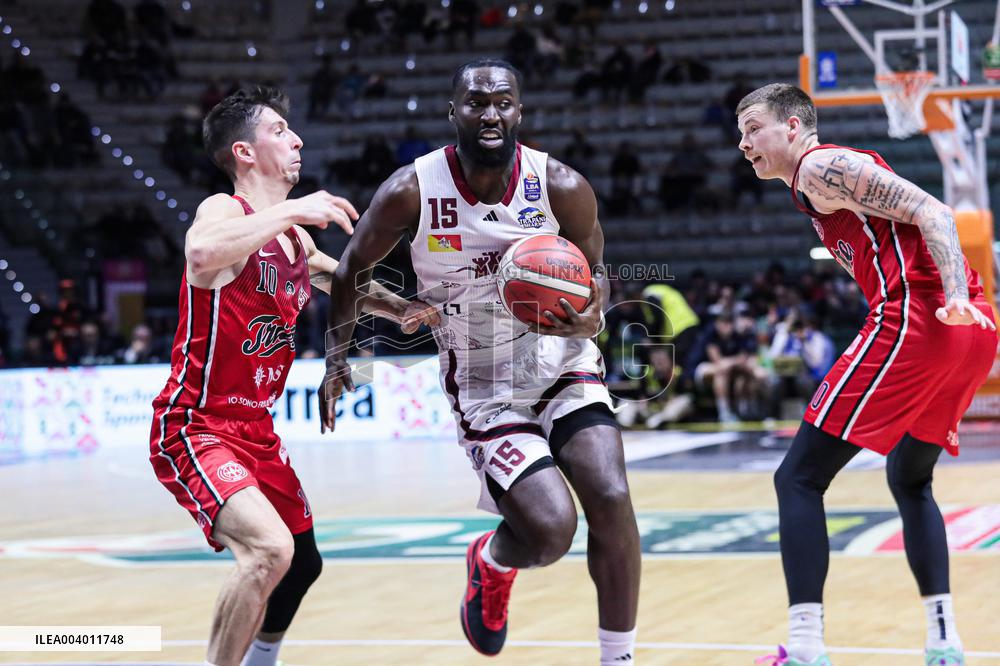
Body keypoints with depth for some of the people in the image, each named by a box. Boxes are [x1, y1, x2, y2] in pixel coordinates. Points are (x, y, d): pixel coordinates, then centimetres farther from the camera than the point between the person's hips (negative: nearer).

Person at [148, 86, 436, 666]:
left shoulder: (296, 237, 9)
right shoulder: (225, 209, -16)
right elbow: (202, 254, -41)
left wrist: (402, 309, 9)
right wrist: (292, 210, -36)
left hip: (256, 430, 9)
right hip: (196, 428, -9)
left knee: (302, 564, 21)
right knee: (269, 550, -30)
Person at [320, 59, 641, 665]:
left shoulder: (562, 187, -12)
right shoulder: (413, 191, -14)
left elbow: (595, 274, 2)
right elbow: (354, 269, 3)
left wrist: (589, 314, -20)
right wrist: (337, 357, -2)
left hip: (563, 366, 2)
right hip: (484, 388, -2)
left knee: (612, 500, -18)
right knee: (551, 531, -17)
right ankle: (491, 563, 23)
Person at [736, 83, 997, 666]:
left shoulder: (820, 166, 0)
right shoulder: (845, 169, 29)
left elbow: (930, 212, -11)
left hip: (915, 323, -10)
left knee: (799, 479, -4)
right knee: (910, 480, 27)